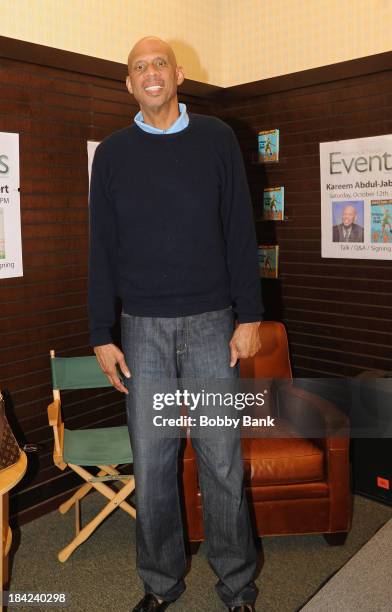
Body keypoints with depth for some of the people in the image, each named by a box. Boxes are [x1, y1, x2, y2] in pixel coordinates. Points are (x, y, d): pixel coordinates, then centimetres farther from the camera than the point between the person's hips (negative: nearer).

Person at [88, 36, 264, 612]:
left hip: (211, 323, -1)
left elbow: (240, 232, 3)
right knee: (151, 462, 7)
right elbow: (102, 249, 6)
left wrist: (249, 315, -3)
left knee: (222, 459, 4)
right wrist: (101, 335, 2)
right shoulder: (112, 153, 7)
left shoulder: (217, 139, 5)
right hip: (143, 327, 1)